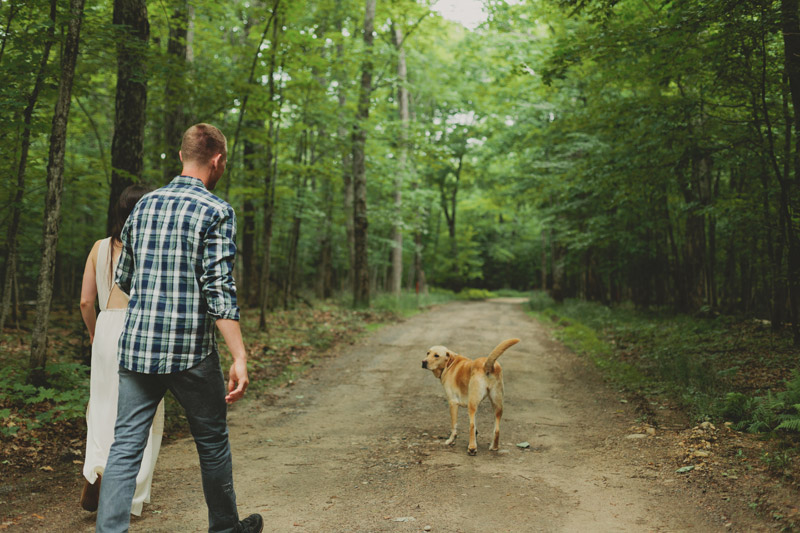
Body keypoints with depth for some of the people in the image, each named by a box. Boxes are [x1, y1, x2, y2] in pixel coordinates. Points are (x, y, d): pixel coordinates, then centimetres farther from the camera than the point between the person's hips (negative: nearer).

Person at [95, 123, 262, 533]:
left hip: (135, 346, 5)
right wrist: (239, 358, -17)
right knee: (212, 442, 13)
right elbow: (219, 290, -17)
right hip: (190, 350, -4)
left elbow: (123, 278, 17)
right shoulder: (216, 212, -9)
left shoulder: (143, 205, 9)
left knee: (125, 445, 6)